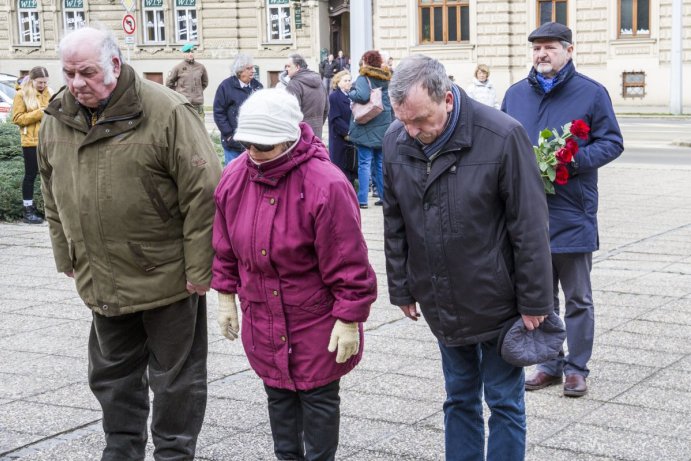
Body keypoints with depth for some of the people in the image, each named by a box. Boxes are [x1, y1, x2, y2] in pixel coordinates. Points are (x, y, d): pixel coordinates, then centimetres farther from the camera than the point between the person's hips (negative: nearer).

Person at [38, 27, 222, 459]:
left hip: (167, 278, -6)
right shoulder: (57, 118, 2)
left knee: (174, 379, 8)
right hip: (101, 281, 6)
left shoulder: (166, 112, -17)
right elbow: (54, 197, 14)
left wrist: (199, 269, -17)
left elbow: (204, 193, -18)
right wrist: (67, 256, 13)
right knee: (112, 376, 20)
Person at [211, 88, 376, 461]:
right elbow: (225, 247, 9)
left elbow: (348, 263, -19)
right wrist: (226, 295, 11)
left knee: (318, 397, 9)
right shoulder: (234, 177, -5)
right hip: (262, 316, 5)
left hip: (316, 319, -5)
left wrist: (349, 319, -16)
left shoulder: (326, 184, -24)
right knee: (278, 393, 19)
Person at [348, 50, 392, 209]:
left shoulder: (363, 78, -10)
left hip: (366, 129, -6)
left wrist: (351, 93, -8)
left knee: (364, 164, -4)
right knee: (381, 163, 13)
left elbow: (362, 96, -25)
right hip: (384, 128, 6)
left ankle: (362, 199, -6)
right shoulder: (387, 79, 10)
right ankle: (384, 196, 15)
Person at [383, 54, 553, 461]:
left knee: (504, 402, 6)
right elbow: (395, 225, 6)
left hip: (496, 300, -4)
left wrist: (533, 301, -13)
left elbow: (530, 226, -16)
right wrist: (402, 289, 9)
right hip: (441, 302, 5)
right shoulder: (396, 141, -5)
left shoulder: (503, 136, -20)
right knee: (459, 398, 17)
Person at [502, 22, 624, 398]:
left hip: (572, 215, -4)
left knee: (577, 299, 7)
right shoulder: (516, 94, 9)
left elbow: (612, 142, -2)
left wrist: (574, 160, -18)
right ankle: (549, 364, 25)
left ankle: (576, 369, 17)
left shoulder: (591, 93, -2)